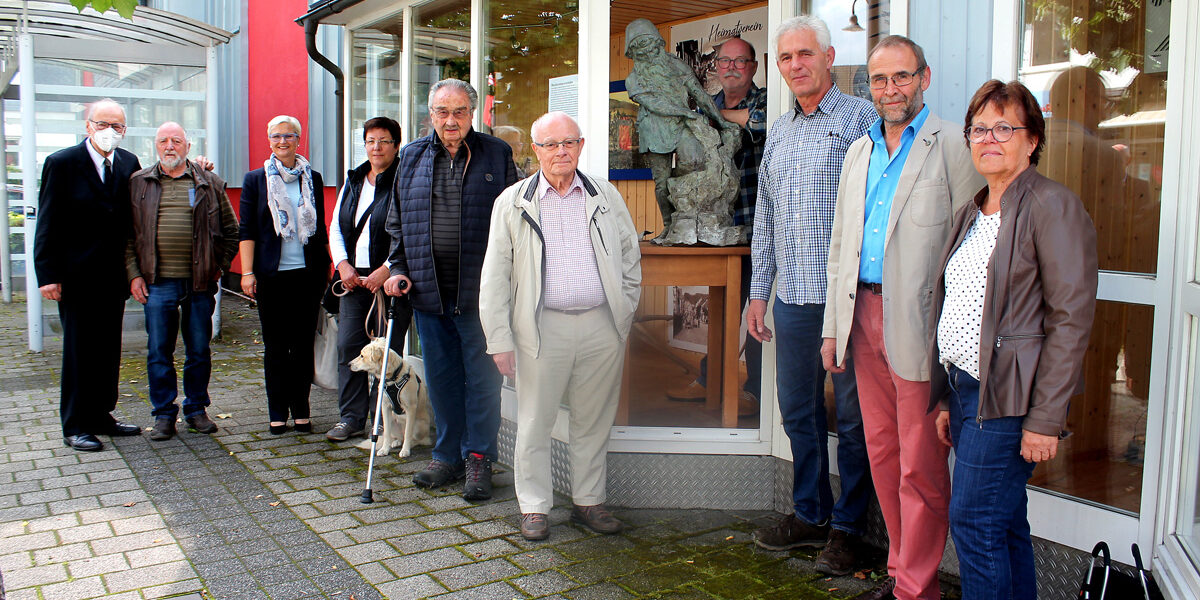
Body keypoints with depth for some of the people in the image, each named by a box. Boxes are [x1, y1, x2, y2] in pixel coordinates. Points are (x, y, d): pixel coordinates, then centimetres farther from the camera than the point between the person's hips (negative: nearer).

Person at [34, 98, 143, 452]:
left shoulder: (129, 164, 6)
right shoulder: (62, 163, -7)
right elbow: (48, 224, -8)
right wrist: (48, 274, -13)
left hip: (114, 277, 5)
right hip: (77, 277, -5)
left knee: (108, 351, 12)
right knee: (79, 352, 3)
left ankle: (101, 415, 25)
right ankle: (75, 427, 13)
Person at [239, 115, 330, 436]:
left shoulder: (312, 178, 11)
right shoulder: (255, 179, 5)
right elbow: (247, 229, 1)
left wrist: (328, 264, 11)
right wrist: (247, 272, -6)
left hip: (307, 273, 2)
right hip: (272, 274, -1)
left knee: (304, 343, 5)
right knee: (275, 345, 4)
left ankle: (301, 410, 13)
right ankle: (277, 413, 12)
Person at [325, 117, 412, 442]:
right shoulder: (353, 181, 16)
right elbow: (336, 228, 17)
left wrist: (386, 271, -17)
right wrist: (343, 265, 2)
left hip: (389, 278, -6)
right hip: (353, 278, 6)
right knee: (348, 346, 4)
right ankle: (351, 416, 14)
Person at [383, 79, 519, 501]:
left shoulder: (496, 155, 2)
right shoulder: (413, 158, 12)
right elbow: (397, 222, 17)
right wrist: (399, 269, 5)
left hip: (479, 291, -3)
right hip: (428, 290, 4)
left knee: (482, 376, 2)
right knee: (440, 377, 11)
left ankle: (479, 458, 14)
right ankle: (448, 455, 24)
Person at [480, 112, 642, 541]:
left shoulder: (606, 197, 9)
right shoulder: (513, 202, 3)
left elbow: (631, 260, 15)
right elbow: (495, 276, 2)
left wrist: (623, 318, 9)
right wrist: (499, 339, -2)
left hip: (601, 326, 2)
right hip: (542, 327, -2)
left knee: (594, 421, 11)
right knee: (535, 422, 4)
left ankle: (589, 501, 25)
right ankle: (534, 507, 19)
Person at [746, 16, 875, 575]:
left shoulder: (861, 118, -3)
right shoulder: (777, 133, 16)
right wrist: (758, 291, 16)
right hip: (793, 298, 6)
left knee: (852, 416, 4)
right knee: (798, 411, 14)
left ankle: (845, 527, 18)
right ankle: (809, 513, 28)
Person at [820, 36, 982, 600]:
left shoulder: (953, 147, -4)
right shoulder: (858, 152, 16)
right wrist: (834, 326, 14)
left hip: (920, 325, -6)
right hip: (864, 316, 6)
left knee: (921, 466, 1)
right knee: (882, 453, 14)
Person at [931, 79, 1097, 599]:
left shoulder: (1053, 206, -10)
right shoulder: (972, 214, 15)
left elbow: (1071, 319, -15)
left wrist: (1045, 419, -18)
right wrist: (946, 399, 14)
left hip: (1008, 398, -8)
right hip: (965, 387, 8)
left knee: (974, 521, -5)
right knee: (1005, 525, 14)